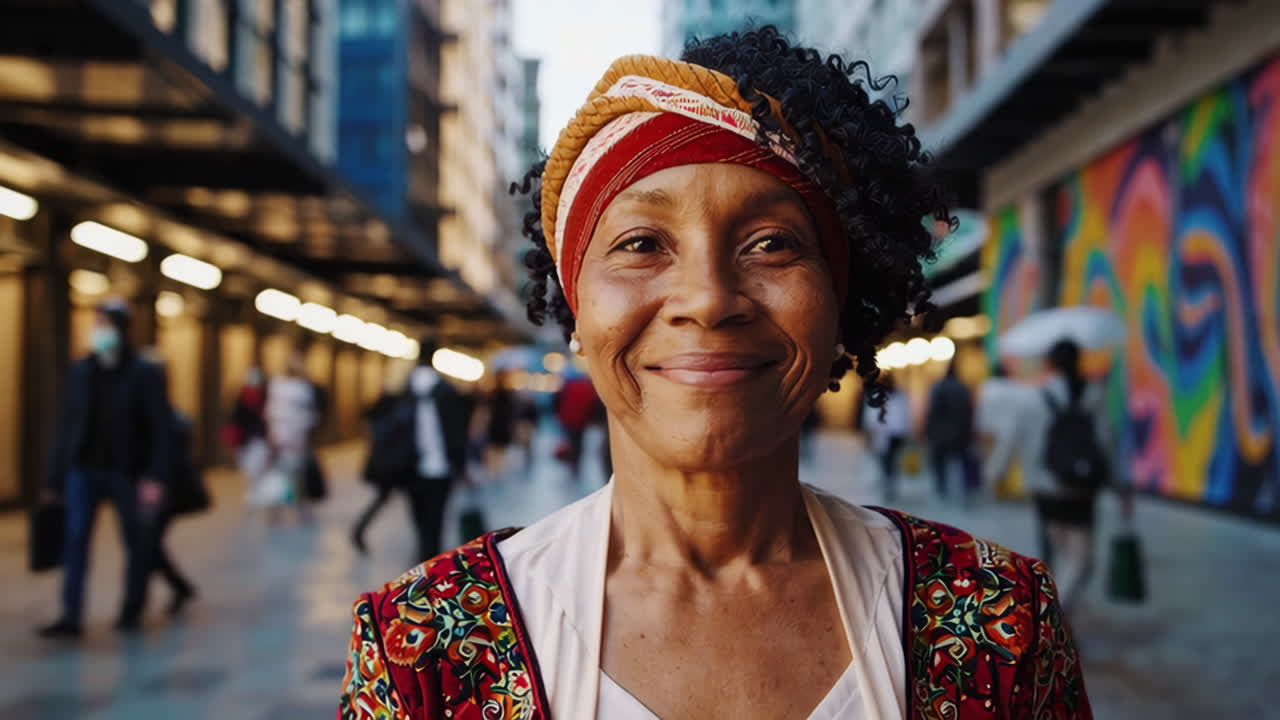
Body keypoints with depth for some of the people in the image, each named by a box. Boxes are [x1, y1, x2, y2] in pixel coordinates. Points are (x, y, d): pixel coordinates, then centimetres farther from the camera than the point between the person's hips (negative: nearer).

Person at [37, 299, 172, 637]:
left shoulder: (145, 374, -5)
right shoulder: (81, 371, 7)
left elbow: (160, 429, -9)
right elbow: (67, 426, 8)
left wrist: (154, 478, -18)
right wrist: (55, 478, 6)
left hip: (127, 472, -3)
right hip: (84, 470, 3)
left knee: (135, 542, 7)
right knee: (75, 541, -5)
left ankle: (132, 612, 21)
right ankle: (71, 616, -3)